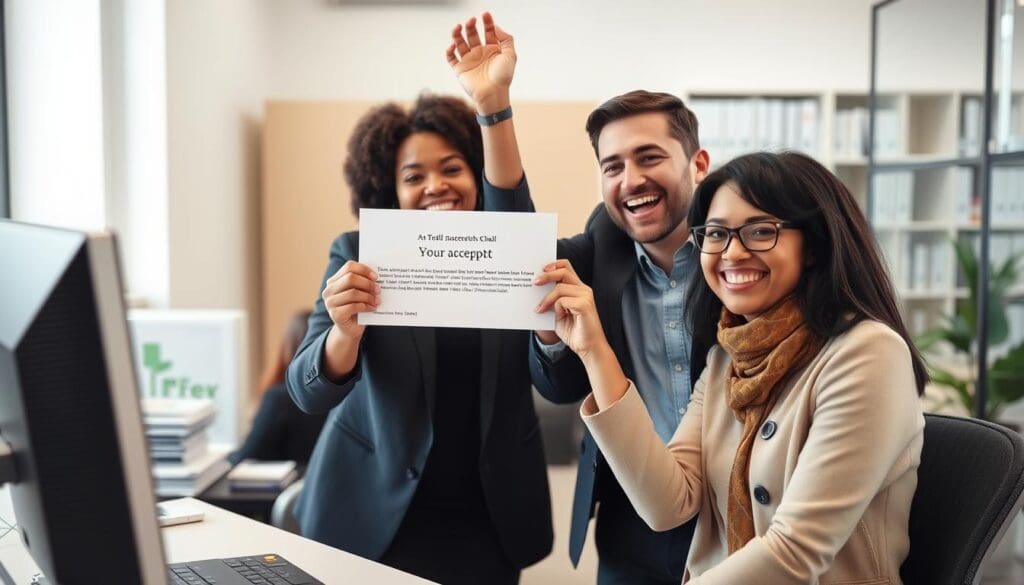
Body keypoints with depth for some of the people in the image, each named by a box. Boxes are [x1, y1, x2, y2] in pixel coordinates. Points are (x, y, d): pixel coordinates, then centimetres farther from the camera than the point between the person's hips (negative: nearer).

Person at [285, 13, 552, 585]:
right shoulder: (360, 254, -4)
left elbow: (511, 207, -25)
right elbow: (311, 394, -13)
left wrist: (493, 101, -39)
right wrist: (347, 329, -34)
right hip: (379, 517, -1)